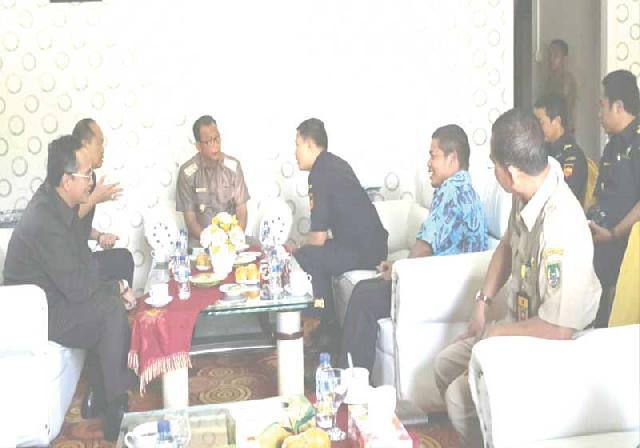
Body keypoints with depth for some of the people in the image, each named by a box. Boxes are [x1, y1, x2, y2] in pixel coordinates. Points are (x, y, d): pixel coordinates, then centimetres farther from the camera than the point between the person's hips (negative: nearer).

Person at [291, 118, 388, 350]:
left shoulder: (320, 174, -15)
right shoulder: (335, 164, 14)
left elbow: (319, 237, -16)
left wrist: (297, 250, 3)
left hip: (363, 251, -10)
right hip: (373, 244, 10)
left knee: (301, 258, -12)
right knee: (317, 254, 20)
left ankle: (328, 327, 1)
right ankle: (326, 324, 21)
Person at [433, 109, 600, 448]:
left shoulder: (559, 227, -35)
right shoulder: (527, 193, -10)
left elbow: (558, 329, -31)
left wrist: (499, 333, -16)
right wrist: (482, 302, 5)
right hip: (519, 325, 9)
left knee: (459, 396, -18)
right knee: (445, 365, 15)